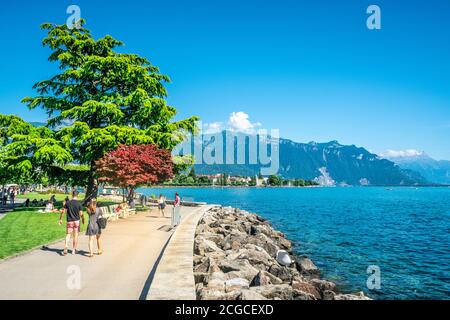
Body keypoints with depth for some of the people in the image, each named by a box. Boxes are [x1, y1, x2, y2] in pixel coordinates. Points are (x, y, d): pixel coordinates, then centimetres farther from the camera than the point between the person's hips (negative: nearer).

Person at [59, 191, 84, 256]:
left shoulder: (68, 202, -2)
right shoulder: (79, 203, -7)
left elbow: (63, 211, -2)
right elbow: (81, 214, -7)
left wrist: (60, 219, 8)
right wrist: (83, 219, 10)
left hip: (69, 221, 1)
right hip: (76, 221, -1)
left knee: (68, 235, 7)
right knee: (75, 235, 8)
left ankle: (65, 248, -12)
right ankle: (74, 250, 15)